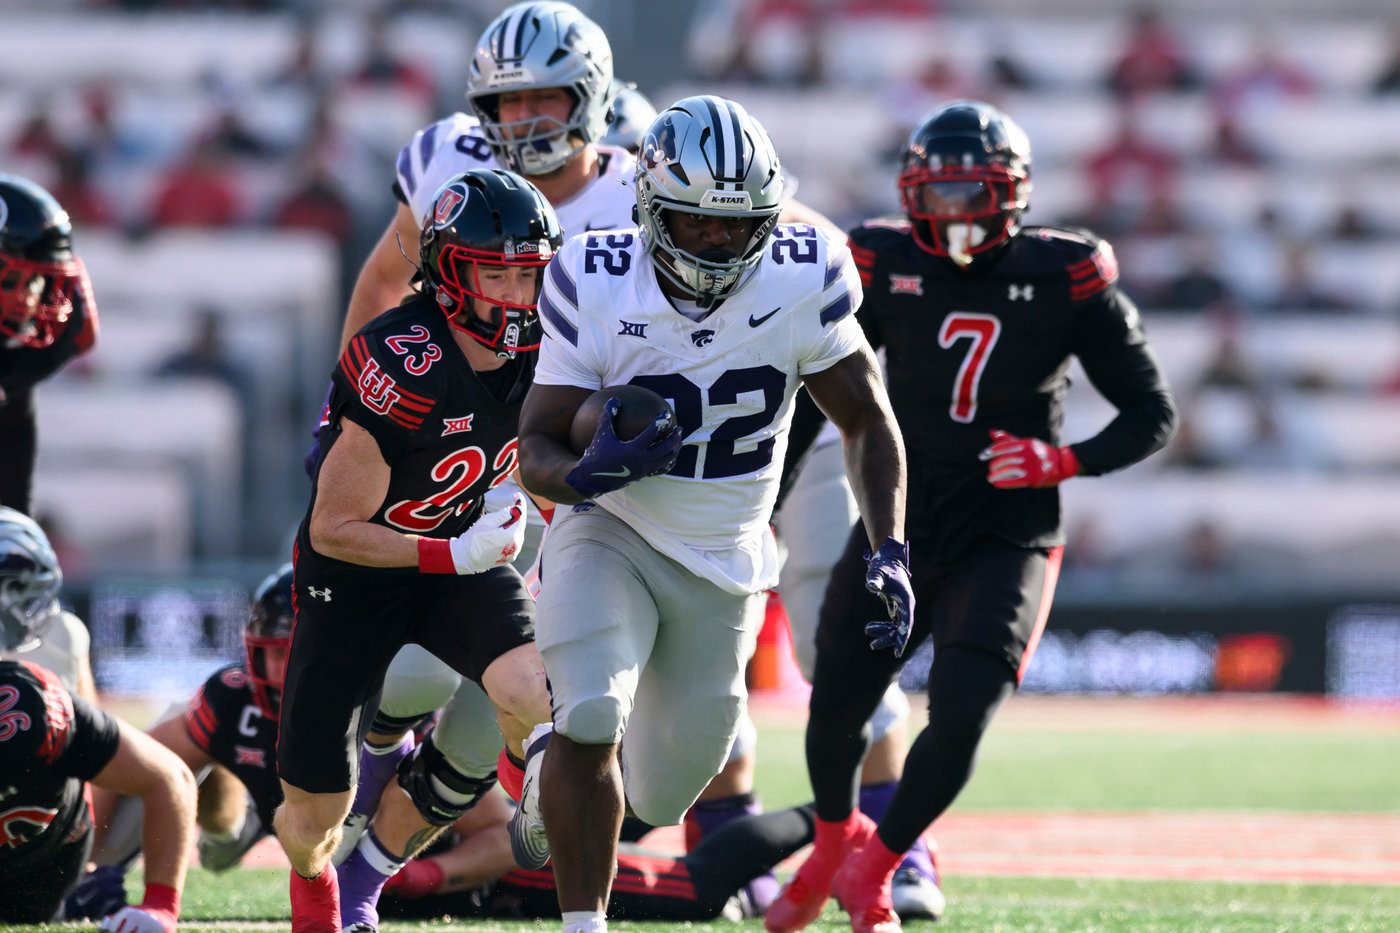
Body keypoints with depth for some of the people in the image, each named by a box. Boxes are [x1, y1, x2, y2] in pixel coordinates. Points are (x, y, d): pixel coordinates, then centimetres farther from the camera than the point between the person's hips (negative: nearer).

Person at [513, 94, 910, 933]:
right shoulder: (598, 289, -18)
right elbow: (537, 447, -14)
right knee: (591, 717, -30)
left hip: (723, 567, 3)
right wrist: (587, 473, -38)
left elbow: (865, 420, -2)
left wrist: (890, 548, -13)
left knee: (659, 800, 11)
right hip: (611, 539, -3)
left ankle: (558, 772, 46)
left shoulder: (801, 280, -15)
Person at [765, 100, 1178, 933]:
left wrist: (1063, 461, -17)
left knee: (961, 717, -16)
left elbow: (1154, 415, -2)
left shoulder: (1067, 278, -9)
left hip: (1007, 541, -2)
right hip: (898, 527, 2)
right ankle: (835, 842, 42)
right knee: (837, 709, 9)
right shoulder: (883, 266, -3)